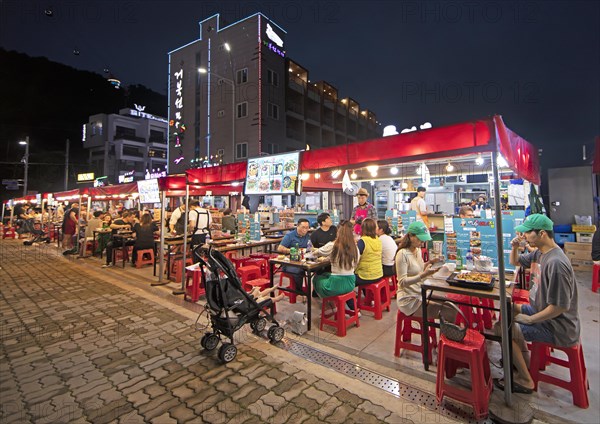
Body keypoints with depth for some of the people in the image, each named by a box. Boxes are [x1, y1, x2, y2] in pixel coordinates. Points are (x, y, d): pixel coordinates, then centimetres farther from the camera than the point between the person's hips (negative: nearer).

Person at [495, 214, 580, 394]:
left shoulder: (555, 263, -30)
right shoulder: (541, 252, 1)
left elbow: (560, 306, -29)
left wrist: (529, 319, -19)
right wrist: (515, 248, -3)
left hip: (559, 329, -10)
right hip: (546, 311, 10)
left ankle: (525, 381, 5)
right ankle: (522, 357, 29)